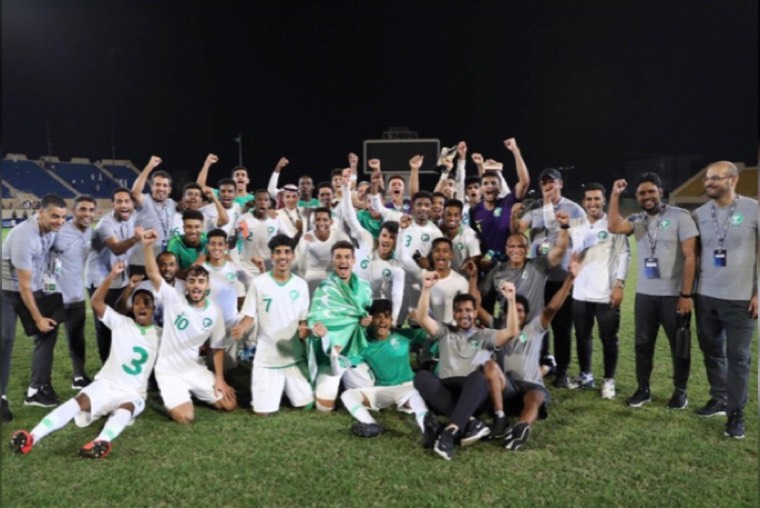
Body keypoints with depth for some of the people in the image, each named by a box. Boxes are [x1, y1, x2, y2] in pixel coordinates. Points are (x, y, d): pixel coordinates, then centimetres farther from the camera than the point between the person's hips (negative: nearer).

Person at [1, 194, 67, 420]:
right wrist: (37, 318, -17)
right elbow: (23, 284, -24)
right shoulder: (24, 237, -31)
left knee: (47, 332, 2)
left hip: (35, 288, 7)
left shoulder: (51, 228, -10)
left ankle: (37, 389, 9)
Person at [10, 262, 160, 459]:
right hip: (106, 383, 1)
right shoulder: (121, 323, 4)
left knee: (126, 407, -35)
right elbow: (96, 302, -7)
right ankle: (32, 437, -45)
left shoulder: (159, 335, 7)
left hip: (133, 393, -1)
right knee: (80, 400, -29)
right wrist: (112, 275, -17)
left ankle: (102, 441, -64)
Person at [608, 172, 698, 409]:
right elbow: (613, 226, -17)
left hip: (674, 294, -4)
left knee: (679, 345, 9)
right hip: (644, 294, 4)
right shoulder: (637, 220, 5)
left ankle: (680, 391, 25)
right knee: (643, 344, 12)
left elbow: (690, 257, -10)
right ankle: (643, 389, 25)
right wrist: (615, 195, -14)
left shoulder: (680, 216, -7)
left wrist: (686, 294, -14)